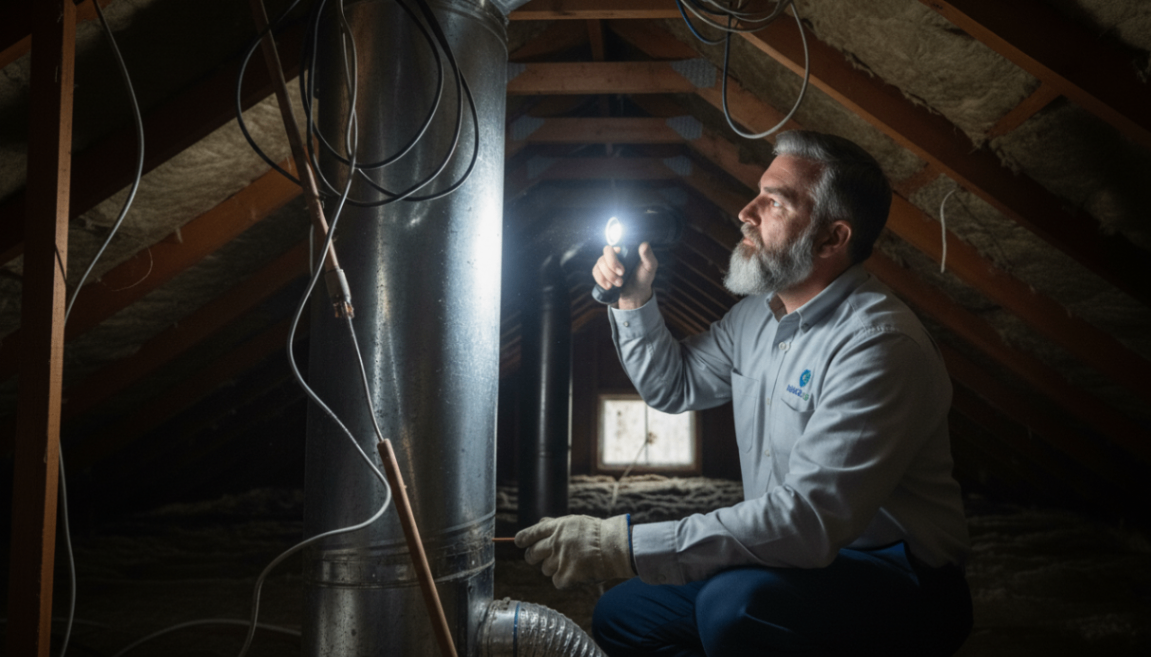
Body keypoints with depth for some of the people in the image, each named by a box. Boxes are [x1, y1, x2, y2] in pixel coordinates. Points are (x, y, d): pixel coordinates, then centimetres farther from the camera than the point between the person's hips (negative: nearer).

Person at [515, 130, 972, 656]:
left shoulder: (878, 343, -25)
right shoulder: (758, 315, 6)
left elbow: (808, 518, -34)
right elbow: (673, 386, 21)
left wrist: (625, 546, -35)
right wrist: (633, 300, 3)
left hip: (898, 578, -8)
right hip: (795, 559, 8)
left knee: (734, 605, -35)